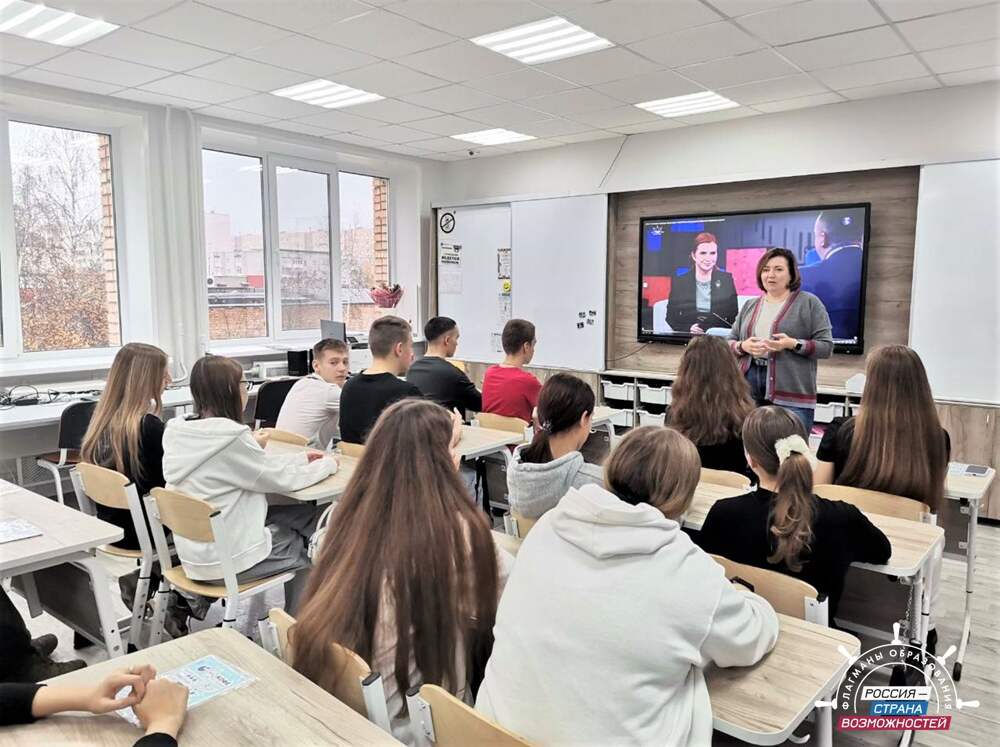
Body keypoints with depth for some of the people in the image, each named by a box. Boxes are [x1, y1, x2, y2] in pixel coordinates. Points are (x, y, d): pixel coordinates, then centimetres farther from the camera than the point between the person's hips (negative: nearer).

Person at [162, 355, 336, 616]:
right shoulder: (230, 437, -25)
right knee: (308, 547, 17)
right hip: (227, 562, -8)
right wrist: (328, 464, 3)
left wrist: (301, 457, 13)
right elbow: (283, 478, -14)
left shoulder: (178, 433, 0)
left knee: (307, 515, 17)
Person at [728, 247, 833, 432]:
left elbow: (826, 346, -3)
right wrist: (743, 347, -7)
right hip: (748, 388, 4)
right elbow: (729, 343, 16)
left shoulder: (809, 303, 2)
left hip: (791, 393, -4)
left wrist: (793, 344, -18)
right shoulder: (750, 306, 15)